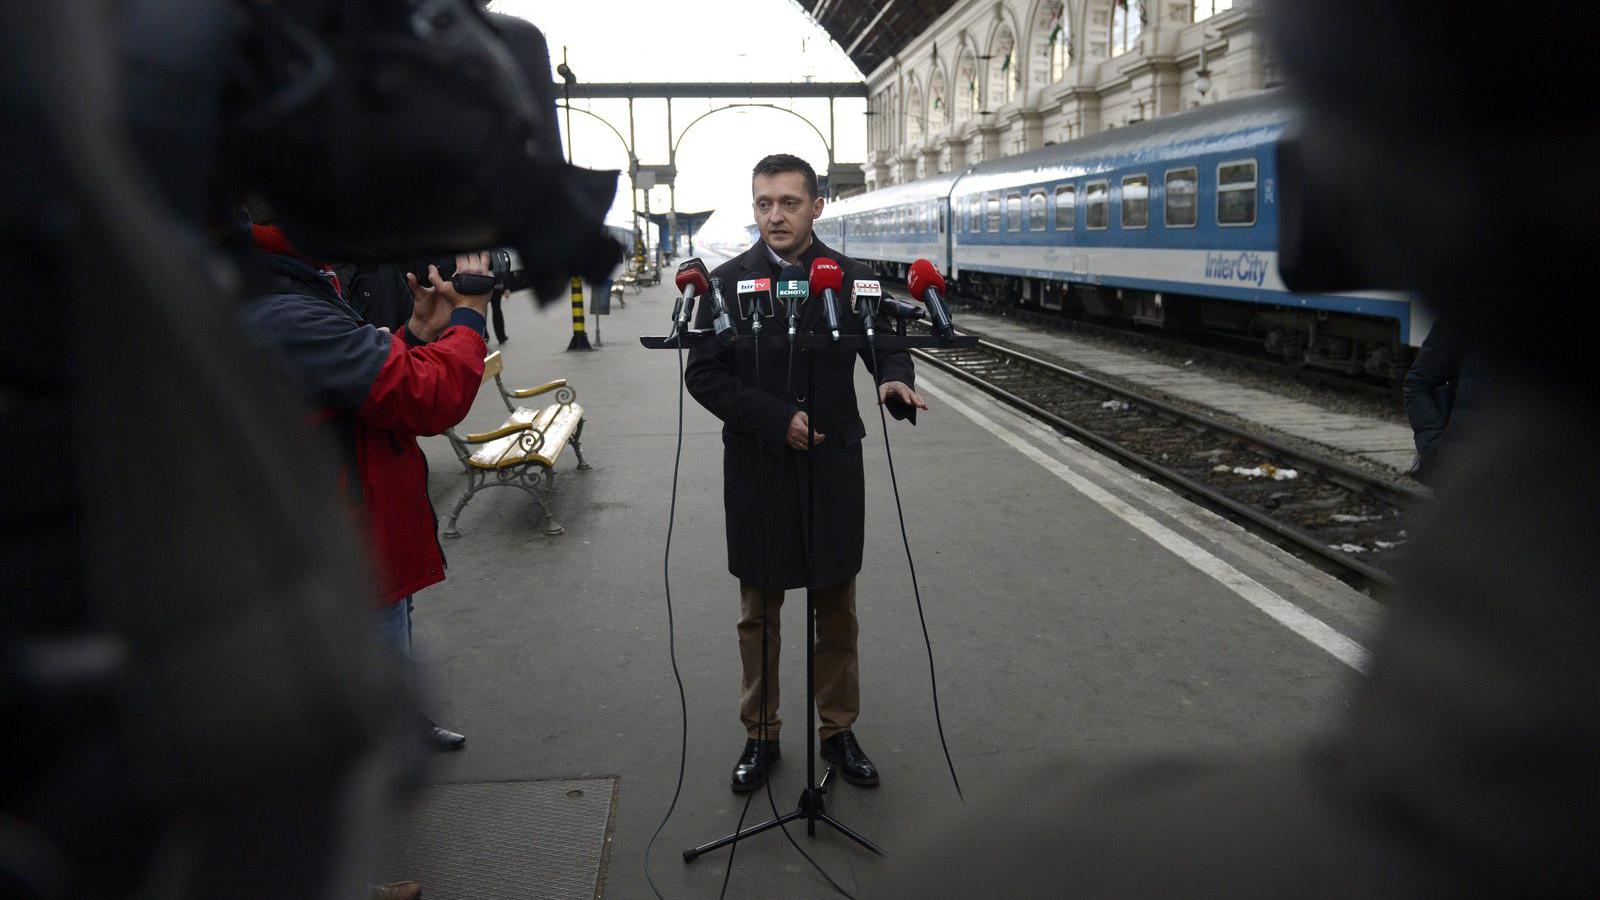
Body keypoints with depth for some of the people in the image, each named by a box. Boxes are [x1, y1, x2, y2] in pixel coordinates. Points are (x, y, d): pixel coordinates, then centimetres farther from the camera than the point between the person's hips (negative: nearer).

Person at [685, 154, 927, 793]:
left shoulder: (850, 278, 0)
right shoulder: (727, 282, -2)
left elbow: (884, 345, 2)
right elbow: (702, 374, -5)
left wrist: (895, 381, -23)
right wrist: (777, 419, -17)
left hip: (834, 468, 1)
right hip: (757, 470, 0)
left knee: (837, 611, 12)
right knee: (758, 613, 11)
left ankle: (839, 730, 29)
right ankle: (760, 734, 28)